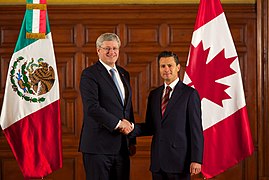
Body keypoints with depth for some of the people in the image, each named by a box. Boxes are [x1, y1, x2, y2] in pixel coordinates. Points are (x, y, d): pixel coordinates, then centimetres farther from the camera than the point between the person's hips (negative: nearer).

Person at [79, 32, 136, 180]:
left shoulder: (124, 74, 17)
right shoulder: (89, 74, -6)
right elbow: (92, 107, -17)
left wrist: (132, 140, 17)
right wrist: (118, 123, -16)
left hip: (121, 146, 7)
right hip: (98, 146, -7)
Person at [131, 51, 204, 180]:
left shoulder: (190, 94, -3)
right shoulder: (154, 94, 14)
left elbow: (196, 129, -7)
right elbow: (150, 127, 15)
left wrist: (196, 160, -13)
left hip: (180, 160, -5)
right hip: (158, 162, 5)